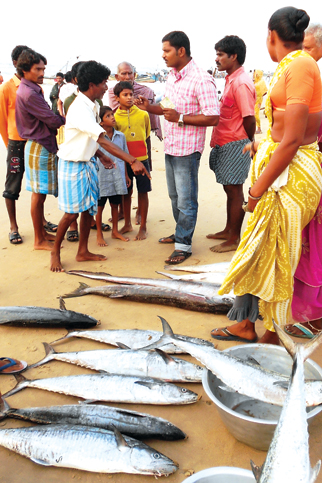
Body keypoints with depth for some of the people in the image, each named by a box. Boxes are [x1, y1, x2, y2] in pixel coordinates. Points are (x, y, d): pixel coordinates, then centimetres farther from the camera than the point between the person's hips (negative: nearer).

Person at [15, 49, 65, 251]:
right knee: (38, 194, -2)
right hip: (39, 147, -10)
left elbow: (46, 117, 13)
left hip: (43, 145, 10)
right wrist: (66, 118, 0)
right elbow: (53, 120, -18)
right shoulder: (29, 93, -18)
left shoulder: (32, 90, 14)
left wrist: (59, 116, -3)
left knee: (40, 194, 15)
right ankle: (39, 241, 7)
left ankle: (42, 232, 25)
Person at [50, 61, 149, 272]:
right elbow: (103, 140, -35)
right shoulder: (79, 109, -25)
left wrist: (101, 156, 3)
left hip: (89, 163, 8)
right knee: (71, 212, -1)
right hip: (73, 165, -8)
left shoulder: (94, 106, 4)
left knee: (89, 208, 11)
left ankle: (83, 251, 24)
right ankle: (55, 251, 19)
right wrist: (133, 161, -40)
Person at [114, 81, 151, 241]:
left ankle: (143, 227, 13)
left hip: (141, 159, 0)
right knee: (126, 192, 11)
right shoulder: (115, 117, -1)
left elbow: (147, 137, 9)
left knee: (143, 192, 3)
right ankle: (127, 224, 26)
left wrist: (147, 158, 10)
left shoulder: (143, 115, 0)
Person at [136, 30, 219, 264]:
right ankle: (181, 233, 36)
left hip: (187, 150, -9)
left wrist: (180, 118, -23)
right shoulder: (172, 76, 10)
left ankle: (184, 245, 12)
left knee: (186, 200, 1)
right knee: (175, 196, 20)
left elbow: (213, 117, -21)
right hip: (170, 146, 9)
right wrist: (150, 107, 5)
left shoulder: (201, 80, -17)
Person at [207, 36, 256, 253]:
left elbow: (249, 119, -20)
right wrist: (218, 141, 15)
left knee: (234, 190, -1)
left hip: (236, 145, -10)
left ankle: (234, 239, 10)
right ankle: (229, 231, 30)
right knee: (229, 188, 17)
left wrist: (248, 144, -6)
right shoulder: (231, 80, 13)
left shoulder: (241, 83, -18)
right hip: (225, 143, 10)